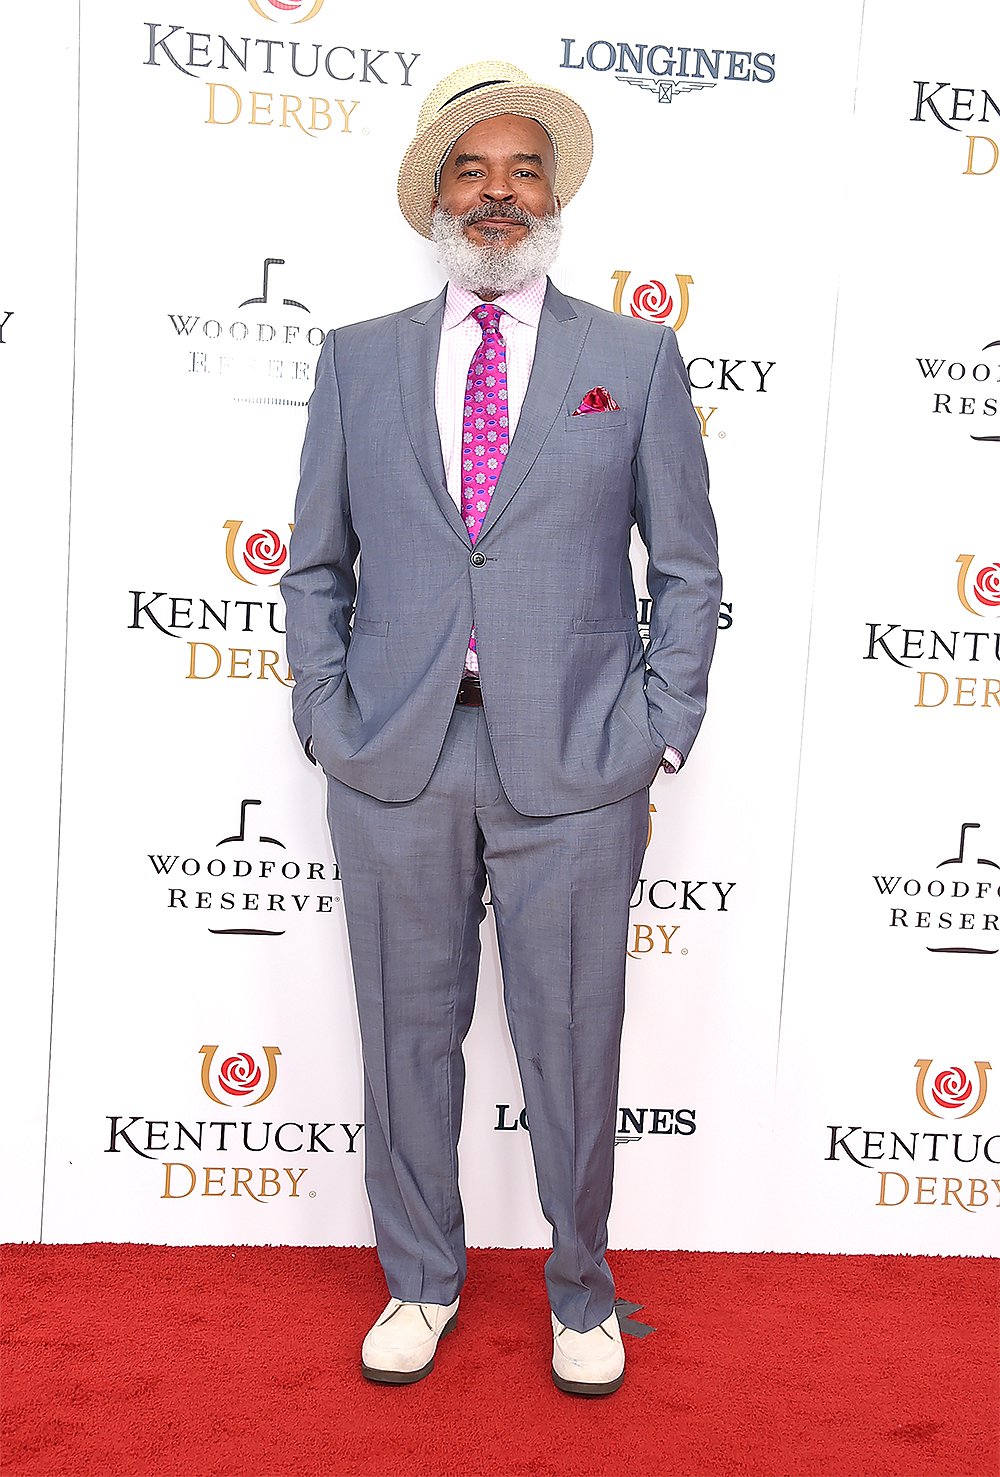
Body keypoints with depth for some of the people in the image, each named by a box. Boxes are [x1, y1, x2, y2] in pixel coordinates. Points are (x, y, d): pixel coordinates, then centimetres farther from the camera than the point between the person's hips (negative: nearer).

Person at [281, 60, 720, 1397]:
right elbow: (317, 564, 11)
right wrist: (329, 722, 2)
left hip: (575, 766, -1)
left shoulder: (636, 360, 6)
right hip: (394, 764, 2)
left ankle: (581, 1288, 33)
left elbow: (687, 568, 6)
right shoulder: (358, 360, 10)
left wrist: (659, 738, -1)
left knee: (573, 1048, 9)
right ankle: (421, 1279, 34)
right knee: (408, 1035, 12)